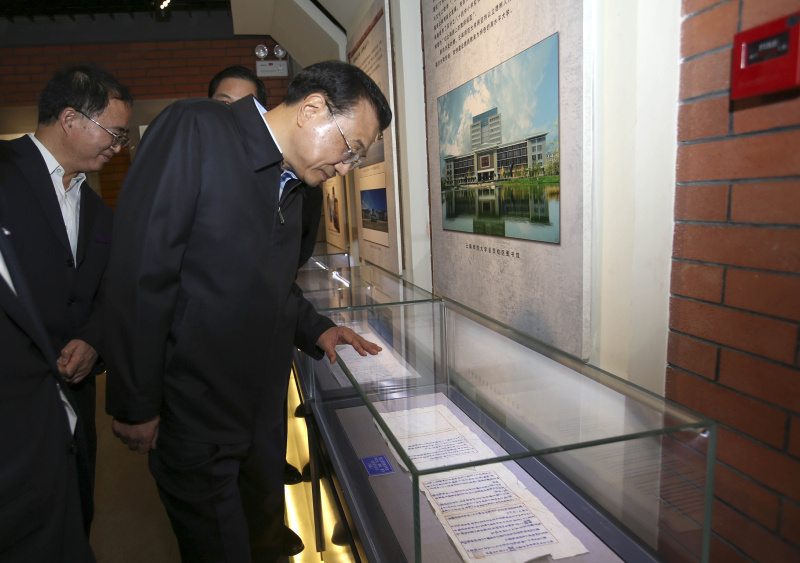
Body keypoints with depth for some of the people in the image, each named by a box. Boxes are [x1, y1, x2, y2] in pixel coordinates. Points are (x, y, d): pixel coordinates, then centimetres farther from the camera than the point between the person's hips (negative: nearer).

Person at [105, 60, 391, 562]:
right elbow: (141, 270, -20)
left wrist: (316, 330, 6)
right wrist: (135, 403, -17)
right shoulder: (193, 129, -16)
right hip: (194, 410, -7)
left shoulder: (295, 184, 7)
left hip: (264, 407, 7)